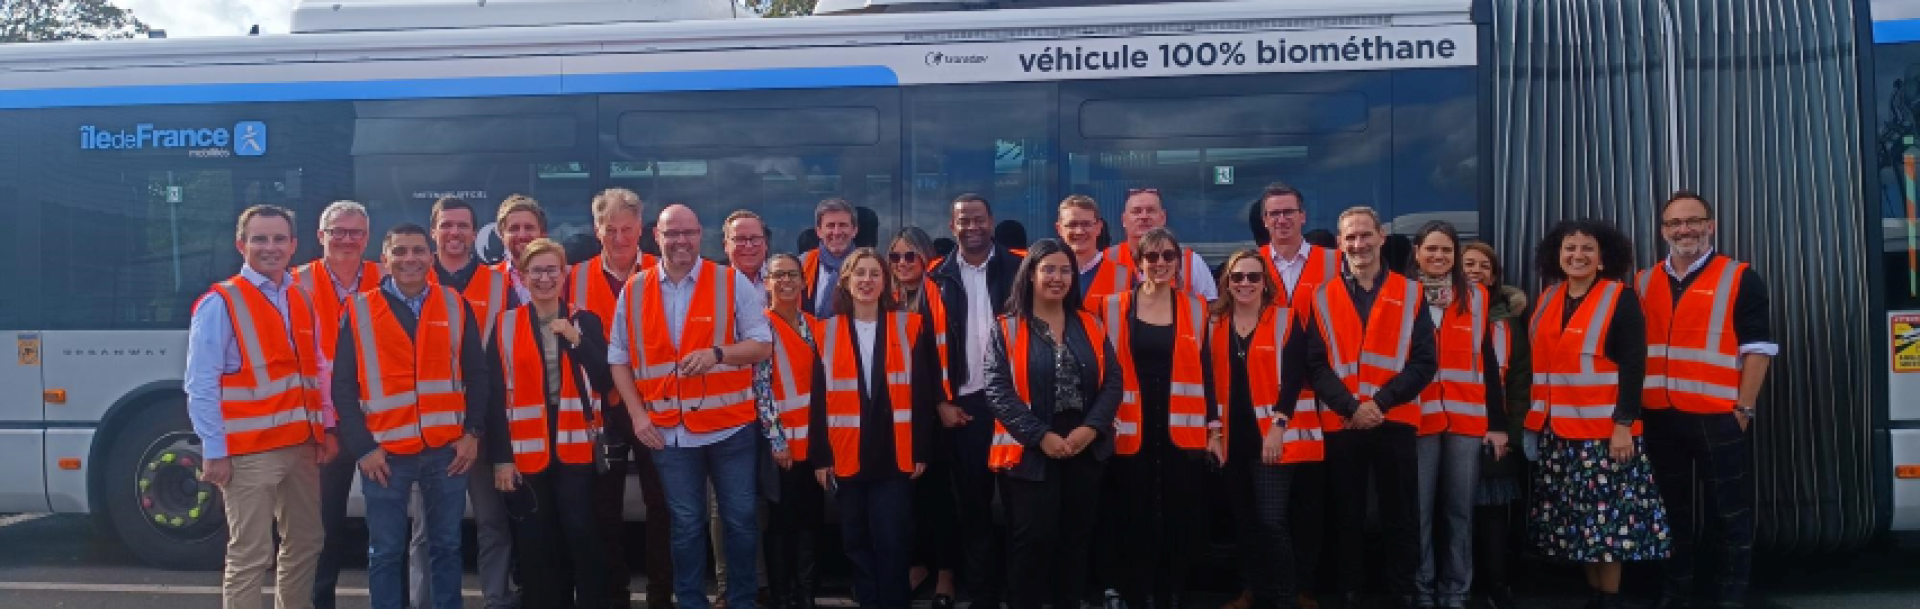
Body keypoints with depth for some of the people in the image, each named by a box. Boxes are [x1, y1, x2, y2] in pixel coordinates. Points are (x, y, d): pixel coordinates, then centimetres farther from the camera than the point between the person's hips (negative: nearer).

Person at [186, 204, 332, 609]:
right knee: (251, 556, -6)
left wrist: (326, 428, 9)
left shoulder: (302, 301, 12)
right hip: (249, 452, -7)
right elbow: (200, 386, -12)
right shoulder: (220, 303, -8)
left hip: (302, 446, 7)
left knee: (306, 543, 15)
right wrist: (214, 452, -15)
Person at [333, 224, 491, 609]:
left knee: (446, 546, 10)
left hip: (447, 449, 2)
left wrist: (473, 433, -1)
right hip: (385, 453, -1)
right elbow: (344, 385, 0)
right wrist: (362, 447, -7)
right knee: (385, 552, 6)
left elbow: (478, 374, 8)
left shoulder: (456, 306, 6)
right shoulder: (358, 310, 1)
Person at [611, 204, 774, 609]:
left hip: (731, 426, -1)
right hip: (669, 431, 1)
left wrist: (717, 354, -21)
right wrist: (637, 413, -3)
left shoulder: (732, 283, -3)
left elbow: (763, 344, -4)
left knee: (740, 519, 6)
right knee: (685, 524, 10)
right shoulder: (633, 292, 4)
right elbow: (619, 359, 7)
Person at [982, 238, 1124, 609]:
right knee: (1032, 540, -2)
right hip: (1030, 451, -4)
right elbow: (998, 389, -10)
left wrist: (1090, 428, -11)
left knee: (1076, 539, 11)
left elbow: (1113, 380, 4)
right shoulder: (1007, 329, -2)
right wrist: (1040, 435, -17)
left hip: (1086, 449, 4)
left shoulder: (1090, 326, 9)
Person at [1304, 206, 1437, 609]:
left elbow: (1424, 362, -2)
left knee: (1400, 515, 6)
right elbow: (1316, 365, -1)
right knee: (1347, 516, 9)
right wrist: (1350, 407, -15)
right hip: (1341, 424, 1)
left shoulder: (1410, 294, 4)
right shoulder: (1323, 298, 5)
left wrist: (1382, 401, -14)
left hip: (1395, 421, 0)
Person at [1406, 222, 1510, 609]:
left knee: (1460, 510, 5)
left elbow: (1488, 362, 9)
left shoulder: (1476, 298, 9)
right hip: (1417, 418, -2)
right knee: (1420, 510, 0)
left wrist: (1498, 423, 4)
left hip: (1466, 419, 2)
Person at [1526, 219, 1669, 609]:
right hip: (1556, 430, 6)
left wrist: (1624, 423, -17)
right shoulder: (1548, 299, 12)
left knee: (1606, 517, -5)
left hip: (1603, 429, -6)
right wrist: (1534, 419, 10)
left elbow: (1633, 367, -11)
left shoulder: (1621, 299, -5)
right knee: (1576, 520, 8)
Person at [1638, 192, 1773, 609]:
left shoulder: (1740, 279, -1)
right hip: (1660, 418, 4)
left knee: (1730, 513, 3)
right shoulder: (1644, 284, 11)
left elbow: (1758, 348, -5)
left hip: (1719, 417, -4)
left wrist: (1743, 408, -11)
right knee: (1673, 510, 13)